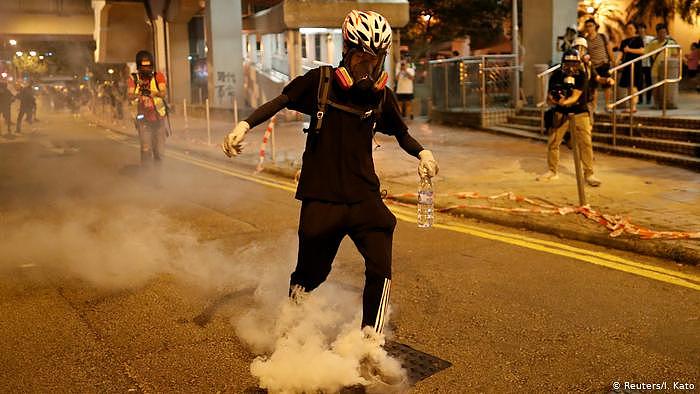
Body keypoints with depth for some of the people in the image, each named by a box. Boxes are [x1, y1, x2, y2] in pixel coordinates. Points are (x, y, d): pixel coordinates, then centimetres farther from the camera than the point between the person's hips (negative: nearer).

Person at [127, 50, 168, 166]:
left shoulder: (158, 76, -2)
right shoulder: (134, 78, -1)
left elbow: (163, 93, -19)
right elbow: (130, 96, -13)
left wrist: (151, 92, -39)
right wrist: (138, 92, -35)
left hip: (159, 118, 1)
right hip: (144, 120, -1)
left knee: (159, 149, 9)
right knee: (146, 150, -10)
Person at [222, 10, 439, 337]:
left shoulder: (381, 95, 3)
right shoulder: (320, 81, -4)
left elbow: (400, 133, 17)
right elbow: (280, 102, 4)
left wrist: (422, 153, -1)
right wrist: (244, 125, -8)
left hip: (363, 196, 2)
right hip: (321, 196, -2)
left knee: (380, 269, -10)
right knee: (311, 274, 8)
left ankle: (370, 339, 7)